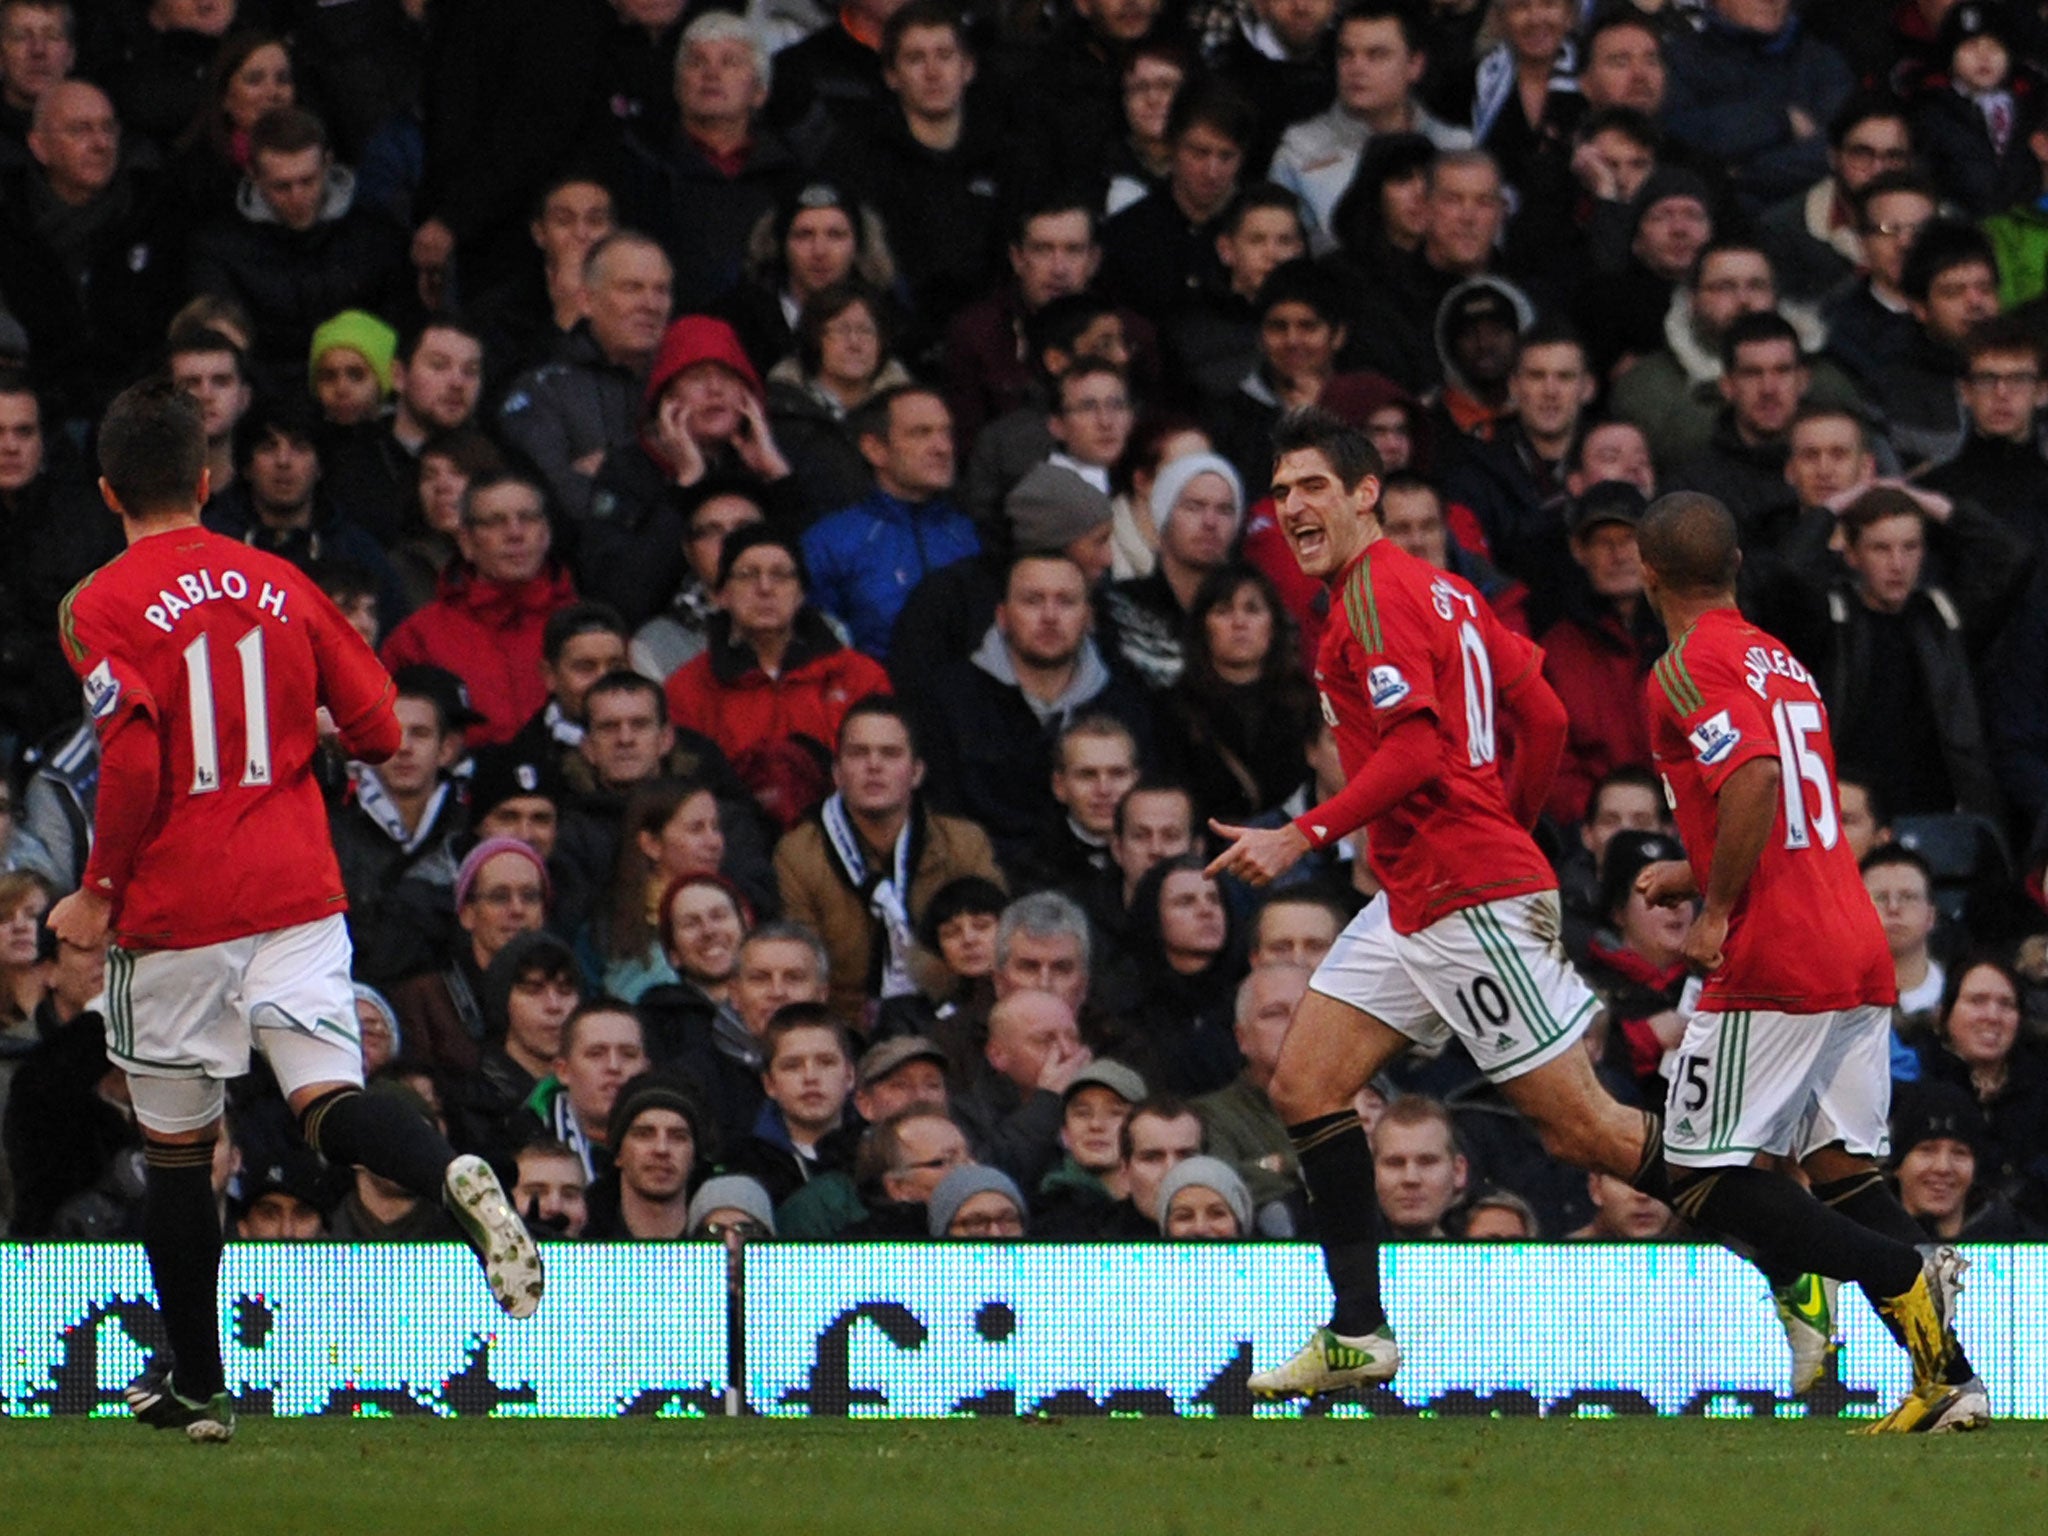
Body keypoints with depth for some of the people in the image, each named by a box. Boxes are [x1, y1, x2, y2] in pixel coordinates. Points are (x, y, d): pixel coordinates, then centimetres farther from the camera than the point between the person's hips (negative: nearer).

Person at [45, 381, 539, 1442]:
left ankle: (195, 1385, 19)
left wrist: (97, 892, -4)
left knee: (176, 1146, 10)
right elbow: (378, 729, 9)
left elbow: (132, 765, -17)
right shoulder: (280, 585, 7)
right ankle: (452, 1178, -38)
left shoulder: (101, 609, -6)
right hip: (298, 893, 3)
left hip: (174, 908, -3)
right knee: (328, 1093, -5)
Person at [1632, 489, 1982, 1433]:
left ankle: (1902, 1272, -20)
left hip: (1772, 963, -8)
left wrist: (1714, 911, -17)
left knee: (1704, 1177, -2)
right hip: (1859, 955, 8)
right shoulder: (1785, 665, 20)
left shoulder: (1687, 671, -7)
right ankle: (1948, 1377, -5)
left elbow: (1756, 777, -24)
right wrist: (1688, 877, 32)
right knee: (1840, 1170, 9)